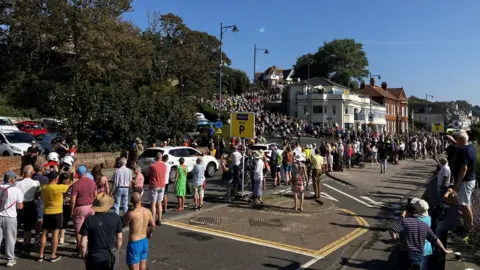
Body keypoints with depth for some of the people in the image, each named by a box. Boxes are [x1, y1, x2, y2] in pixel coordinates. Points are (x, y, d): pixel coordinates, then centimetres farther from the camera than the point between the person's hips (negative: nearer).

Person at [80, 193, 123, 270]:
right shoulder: (116, 218, -11)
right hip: (110, 256, 1)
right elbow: (119, 238, -3)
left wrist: (84, 256, 4)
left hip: (94, 257, -1)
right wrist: (116, 251, 14)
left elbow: (83, 243, -14)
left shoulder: (88, 220, -17)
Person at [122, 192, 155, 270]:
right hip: (144, 242, 6)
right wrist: (149, 233, 28)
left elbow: (123, 225, -7)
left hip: (134, 244, -6)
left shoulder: (131, 214, -23)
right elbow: (153, 225, 9)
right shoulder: (147, 211, -4)